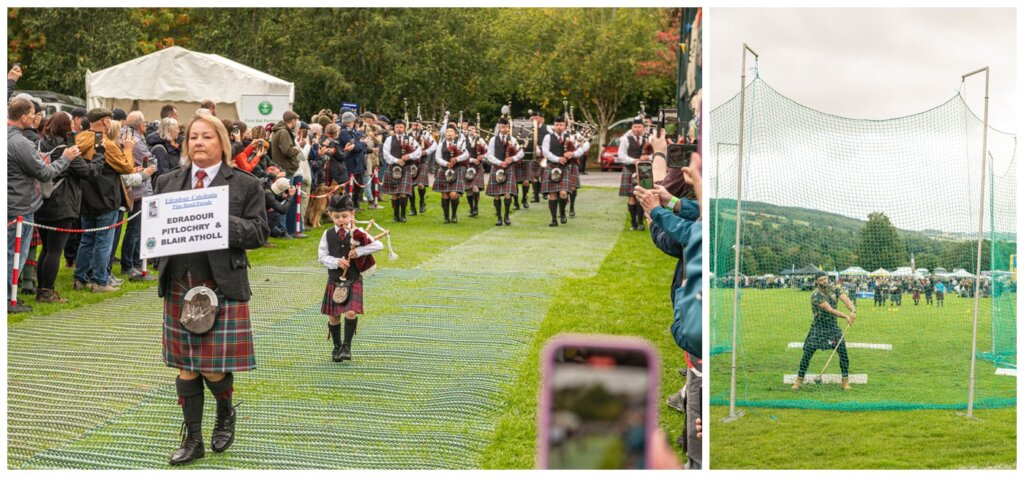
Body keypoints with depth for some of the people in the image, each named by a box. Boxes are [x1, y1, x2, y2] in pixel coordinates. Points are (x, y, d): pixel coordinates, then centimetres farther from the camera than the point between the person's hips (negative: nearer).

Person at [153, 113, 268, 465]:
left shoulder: (245, 185, 1)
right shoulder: (168, 182, 12)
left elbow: (259, 232, -3)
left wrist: (222, 221, -17)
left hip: (222, 287, -3)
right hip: (179, 286, 4)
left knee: (213, 366, -4)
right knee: (186, 367, 7)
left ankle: (226, 412, 29)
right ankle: (193, 439, 18)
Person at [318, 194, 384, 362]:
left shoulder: (358, 233, -4)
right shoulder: (328, 234, 1)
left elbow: (379, 245, -10)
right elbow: (321, 256, -1)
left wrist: (358, 251, -17)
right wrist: (336, 262, -18)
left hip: (353, 280, -2)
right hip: (334, 280, 2)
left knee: (351, 312, -16)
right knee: (333, 315, 8)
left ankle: (347, 346, -1)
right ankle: (337, 346, 27)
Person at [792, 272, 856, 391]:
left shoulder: (834, 289, -2)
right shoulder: (816, 295, -18)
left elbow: (846, 299, -17)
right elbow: (830, 310, -26)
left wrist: (853, 311, -37)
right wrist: (845, 316, -35)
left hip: (833, 326, 4)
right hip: (818, 327, -4)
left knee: (843, 352, -7)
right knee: (807, 353, -7)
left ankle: (845, 381, 3)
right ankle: (799, 379, 6)